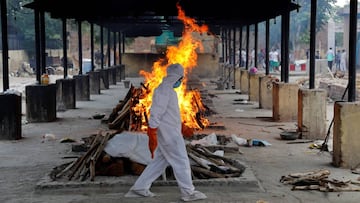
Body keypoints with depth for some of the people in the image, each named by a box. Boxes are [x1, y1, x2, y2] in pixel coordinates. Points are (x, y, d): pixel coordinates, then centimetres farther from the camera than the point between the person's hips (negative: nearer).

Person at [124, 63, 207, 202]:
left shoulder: (168, 90, 16)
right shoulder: (163, 90, -16)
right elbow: (156, 113, -21)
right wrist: (152, 134, -24)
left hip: (170, 133, 10)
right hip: (169, 134, -10)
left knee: (160, 162, 12)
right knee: (181, 162, -2)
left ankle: (139, 188, 14)